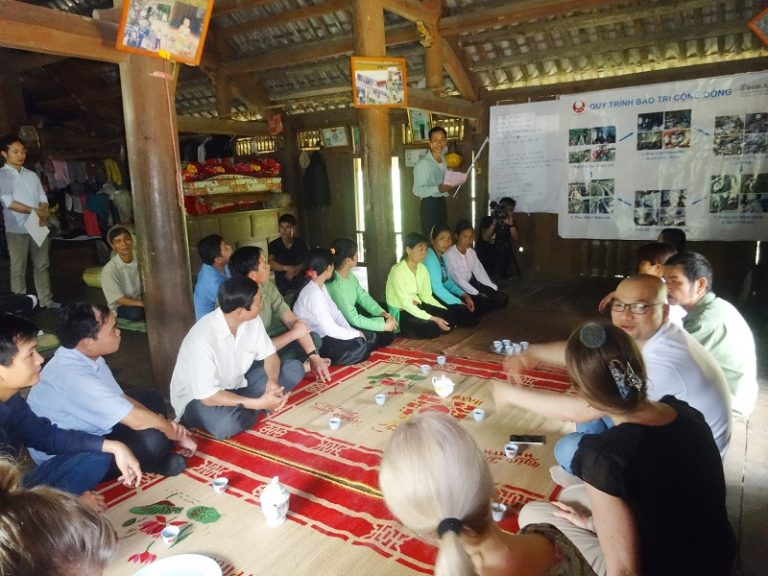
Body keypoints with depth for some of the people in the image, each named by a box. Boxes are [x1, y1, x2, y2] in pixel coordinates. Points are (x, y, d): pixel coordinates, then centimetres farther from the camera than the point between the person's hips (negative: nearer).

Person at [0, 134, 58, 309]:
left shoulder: (32, 175, 13)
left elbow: (43, 199, 10)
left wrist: (43, 215, -9)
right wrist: (34, 211, -11)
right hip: (16, 230, -4)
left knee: (42, 266, 9)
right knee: (18, 269, 3)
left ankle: (46, 301, 17)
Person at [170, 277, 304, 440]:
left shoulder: (252, 319, -13)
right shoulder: (203, 337, -32)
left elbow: (270, 355, -2)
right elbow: (208, 396, -31)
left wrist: (273, 381, -25)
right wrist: (259, 404, -34)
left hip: (237, 384, 6)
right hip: (199, 397, -6)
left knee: (295, 369, -7)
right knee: (227, 423, -40)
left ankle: (241, 407, -10)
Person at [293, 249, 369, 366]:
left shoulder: (321, 287, 5)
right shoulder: (314, 294, -25)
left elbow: (336, 313, 5)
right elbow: (330, 329, -26)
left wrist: (352, 332, -8)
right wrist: (356, 334, -14)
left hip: (322, 335, 9)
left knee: (366, 337, 6)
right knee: (360, 347, -16)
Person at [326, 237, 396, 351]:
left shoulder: (349, 275, -4)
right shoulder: (337, 285, -32)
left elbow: (363, 296, 3)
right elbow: (354, 319, -30)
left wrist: (382, 312, -13)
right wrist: (384, 325, -24)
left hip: (348, 319, 9)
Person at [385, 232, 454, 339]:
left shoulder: (422, 269, 3)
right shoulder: (398, 270, -20)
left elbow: (427, 296, 3)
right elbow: (405, 303, -25)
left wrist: (447, 311, -10)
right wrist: (433, 318, -30)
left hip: (417, 307, 8)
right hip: (400, 313, -7)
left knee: (449, 317, -10)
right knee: (432, 328, -27)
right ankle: (404, 331, -2)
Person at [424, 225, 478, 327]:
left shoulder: (441, 256, 12)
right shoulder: (430, 257, -19)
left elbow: (448, 282, 14)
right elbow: (436, 288, -24)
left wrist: (464, 295, -1)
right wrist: (459, 303, -17)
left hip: (440, 295, 10)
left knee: (474, 311, 8)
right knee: (467, 317, -15)